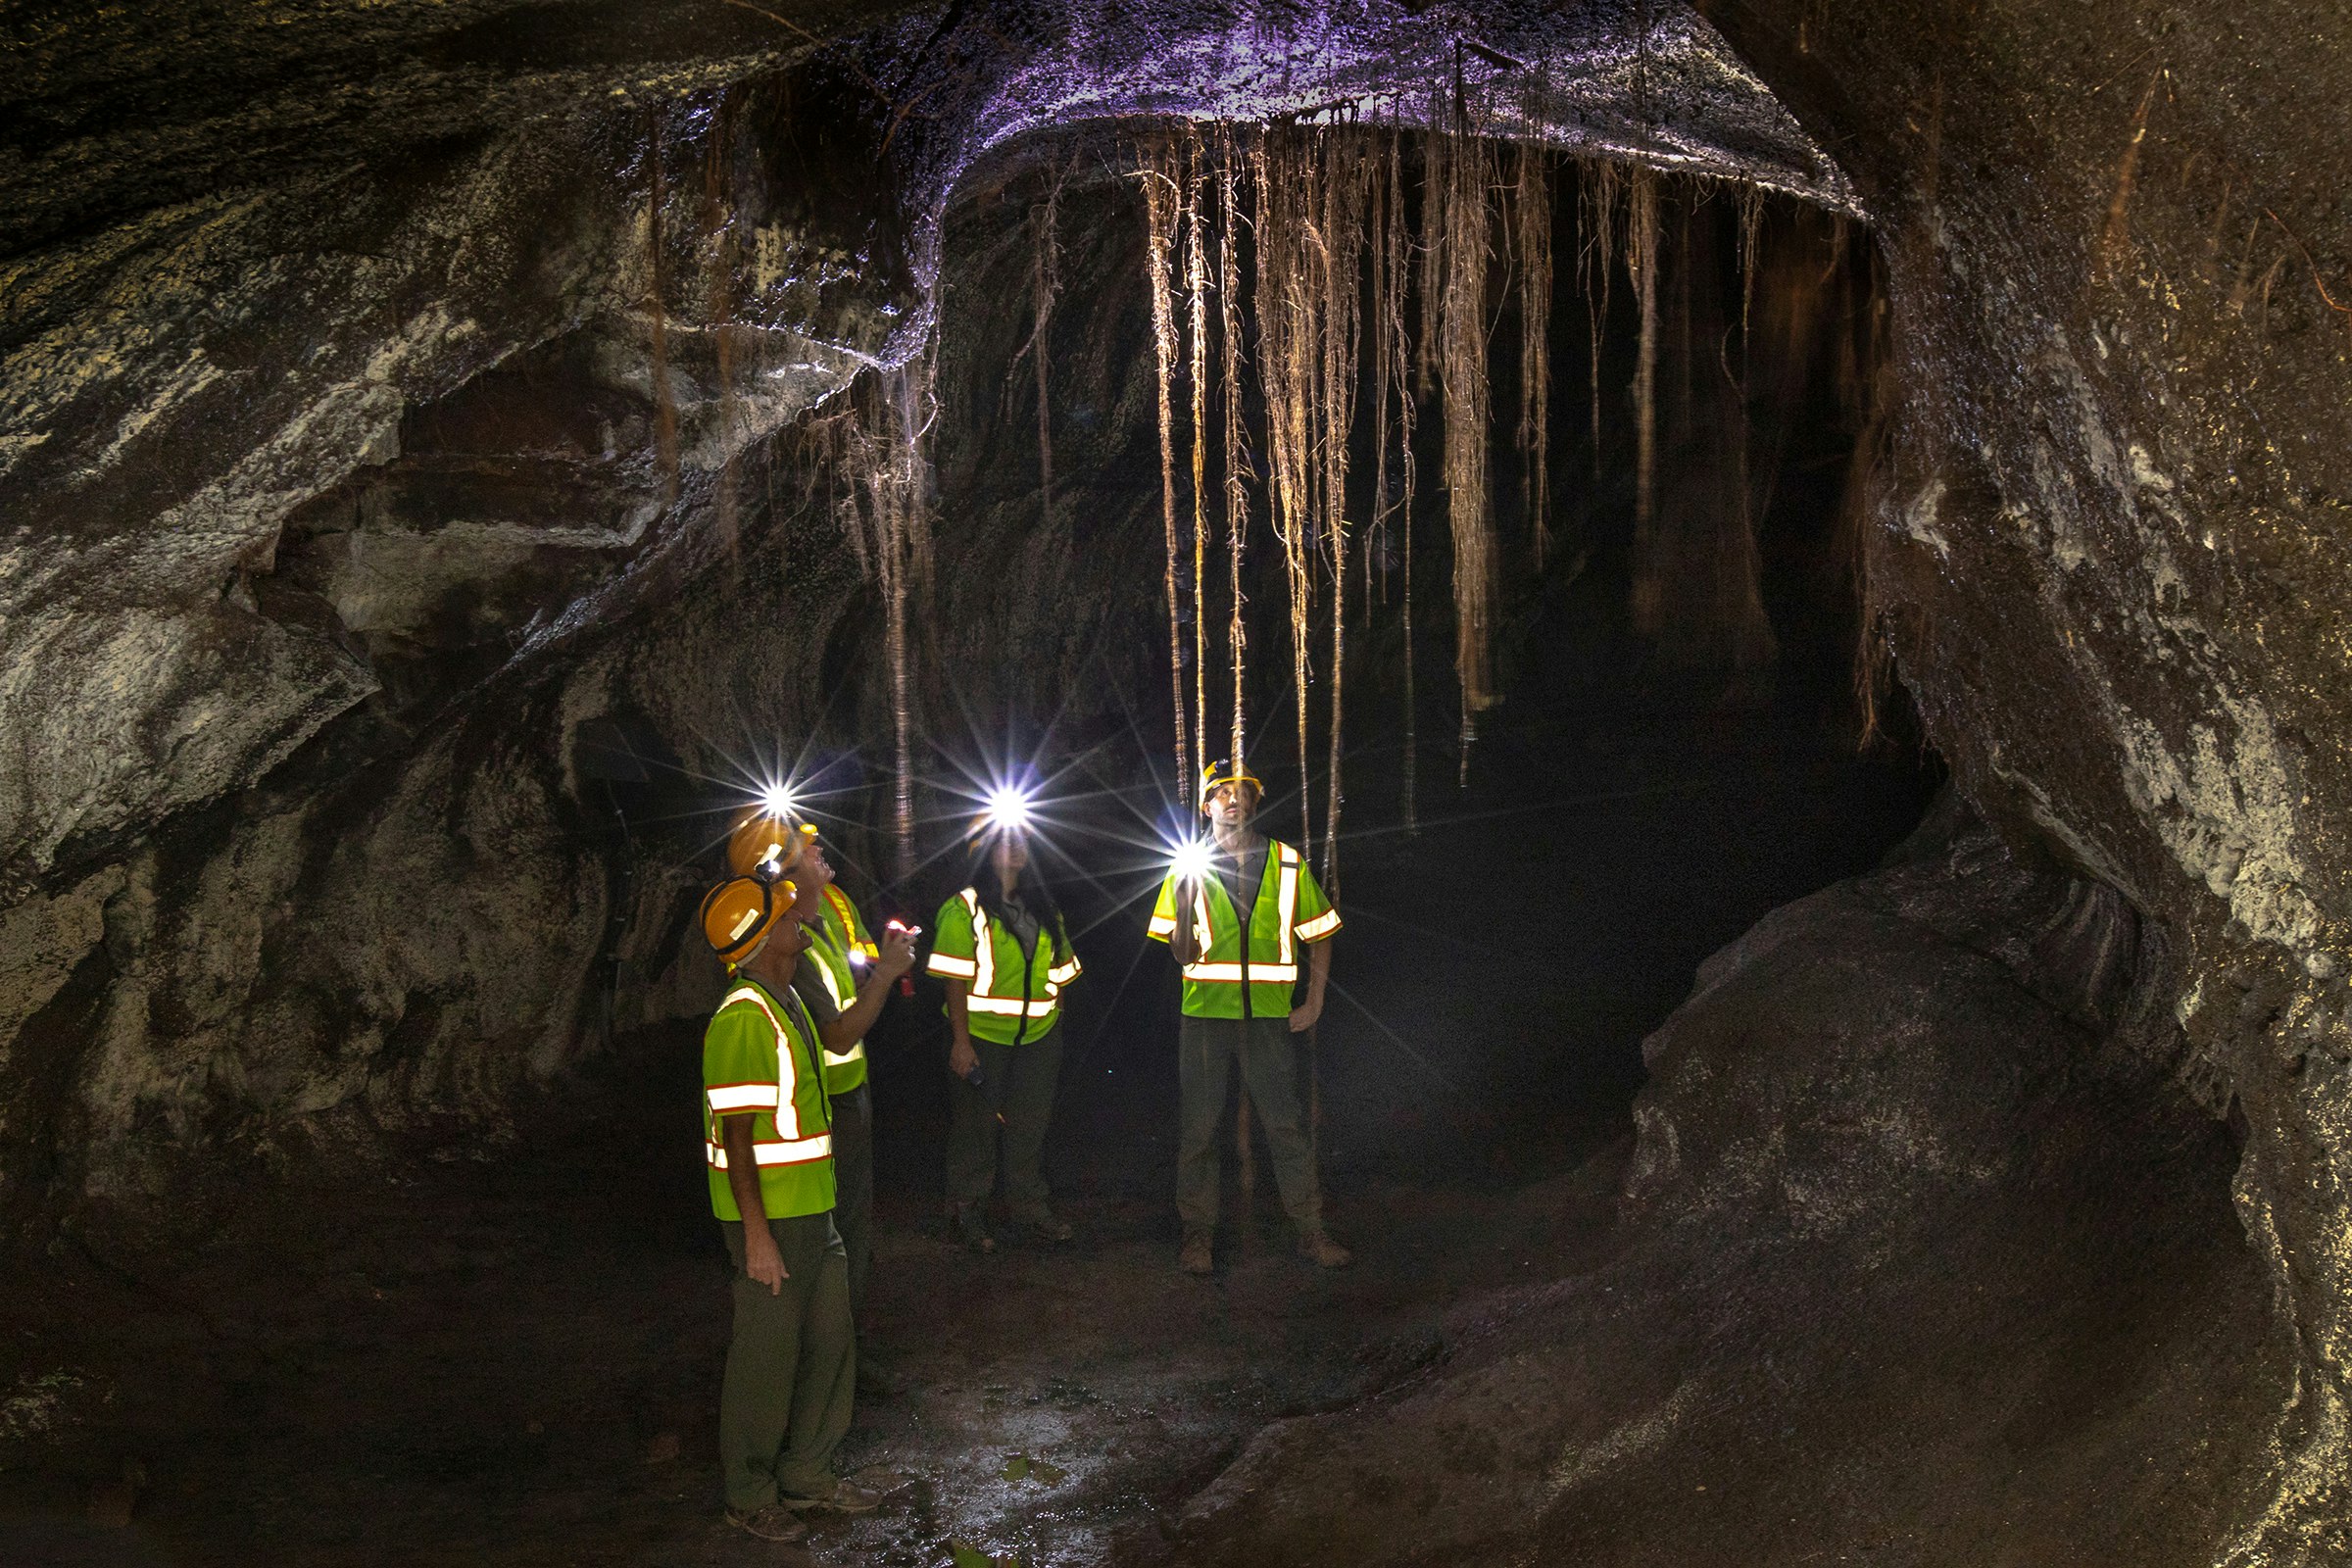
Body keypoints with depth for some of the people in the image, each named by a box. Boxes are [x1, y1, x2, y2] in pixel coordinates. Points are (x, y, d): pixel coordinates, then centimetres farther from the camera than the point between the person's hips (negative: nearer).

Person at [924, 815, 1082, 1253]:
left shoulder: (1042, 908, 13)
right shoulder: (964, 909, -5)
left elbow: (1058, 970, 17)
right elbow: (956, 979, -12)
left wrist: (1056, 1027, 10)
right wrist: (960, 1041, -18)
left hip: (1037, 1037, 5)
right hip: (982, 1034, -5)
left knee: (1030, 1123, 10)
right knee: (977, 1123, 4)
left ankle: (1030, 1205, 24)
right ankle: (968, 1212, 16)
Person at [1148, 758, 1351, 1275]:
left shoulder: (1287, 863, 7)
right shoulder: (1190, 867, 5)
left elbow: (1318, 934, 14)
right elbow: (1182, 953, 2)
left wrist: (1313, 1005, 6)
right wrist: (1184, 899, -15)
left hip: (1270, 1016, 0)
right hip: (1204, 1013, 0)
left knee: (1287, 1126, 1)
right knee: (1197, 1129, 2)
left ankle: (1311, 1230, 11)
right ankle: (1198, 1233, 13)